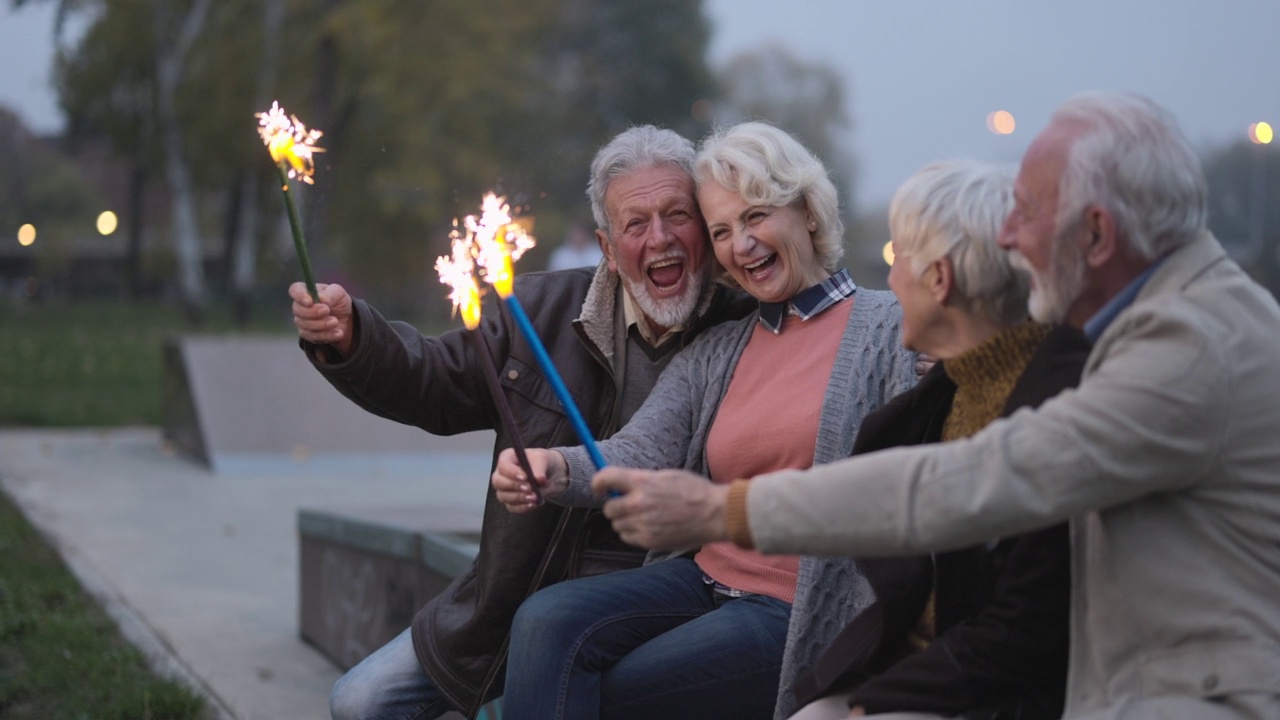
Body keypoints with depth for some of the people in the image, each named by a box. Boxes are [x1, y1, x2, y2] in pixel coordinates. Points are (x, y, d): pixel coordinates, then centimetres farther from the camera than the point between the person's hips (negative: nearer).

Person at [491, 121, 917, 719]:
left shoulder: (886, 328, 0)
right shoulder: (712, 355, 15)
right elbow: (640, 455, 0)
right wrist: (556, 469, -22)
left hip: (804, 612, -5)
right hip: (705, 579, 5)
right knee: (545, 621, -17)